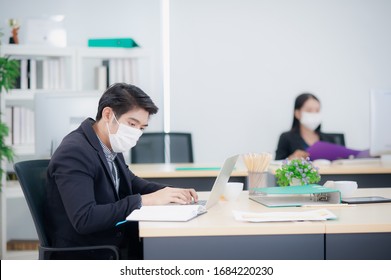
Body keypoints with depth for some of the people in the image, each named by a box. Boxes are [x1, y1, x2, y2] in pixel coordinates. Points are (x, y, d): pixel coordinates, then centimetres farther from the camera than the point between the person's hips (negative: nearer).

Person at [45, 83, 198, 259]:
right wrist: (144, 200, -25)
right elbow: (84, 219, -28)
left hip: (119, 245, 8)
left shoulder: (111, 147, 5)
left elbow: (132, 182, 23)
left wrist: (170, 192, 3)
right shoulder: (74, 152, -19)